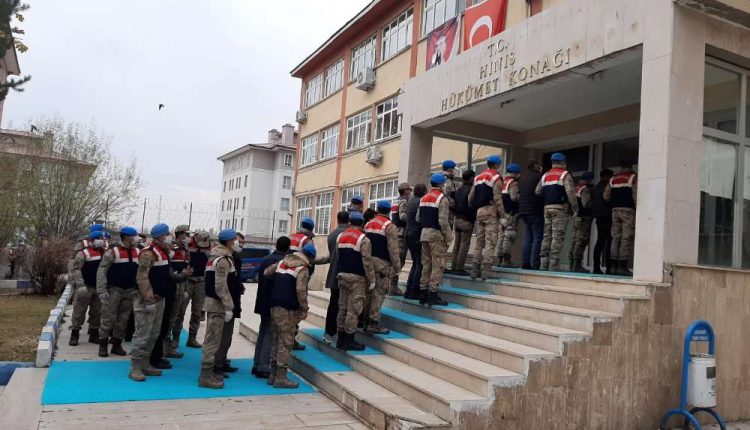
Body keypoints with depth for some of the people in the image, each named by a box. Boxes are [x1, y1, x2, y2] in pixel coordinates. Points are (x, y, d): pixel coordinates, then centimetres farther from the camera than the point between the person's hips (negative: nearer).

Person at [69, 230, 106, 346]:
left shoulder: (104, 253, 9)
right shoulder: (83, 253, -9)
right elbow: (75, 269, -14)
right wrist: (80, 284, -23)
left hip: (99, 287, 6)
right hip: (85, 287, -6)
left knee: (96, 312, 10)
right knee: (79, 311, -1)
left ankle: (94, 334, 18)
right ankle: (74, 334, 7)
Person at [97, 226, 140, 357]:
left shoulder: (138, 253, 5)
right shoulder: (113, 252, -11)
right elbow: (101, 271, -12)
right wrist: (101, 291, -17)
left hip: (130, 291, 5)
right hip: (114, 290, -5)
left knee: (123, 319, 10)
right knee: (108, 319, 0)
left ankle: (117, 345, 21)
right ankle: (103, 346, 13)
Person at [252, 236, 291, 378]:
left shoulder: (266, 259, 8)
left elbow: (260, 280, 13)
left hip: (263, 302, 8)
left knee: (263, 332, 17)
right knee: (270, 334, -1)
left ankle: (257, 365, 22)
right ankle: (263, 368, 1)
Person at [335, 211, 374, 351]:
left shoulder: (340, 237, 11)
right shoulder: (363, 239, -10)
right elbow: (367, 262, -13)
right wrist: (371, 280, -7)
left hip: (342, 275, 7)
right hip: (356, 277, -7)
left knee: (342, 307, 12)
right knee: (354, 309, -3)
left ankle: (341, 339, 18)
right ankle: (349, 340, -1)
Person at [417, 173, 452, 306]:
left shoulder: (423, 198, 14)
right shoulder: (442, 198, -10)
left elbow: (418, 218, 13)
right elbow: (443, 221, -17)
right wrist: (449, 237, -10)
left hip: (424, 233, 8)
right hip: (436, 234, -8)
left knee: (426, 264, 12)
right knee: (438, 265, -4)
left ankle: (423, 294, 14)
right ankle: (433, 295, -7)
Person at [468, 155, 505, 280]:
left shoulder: (478, 177, 18)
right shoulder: (496, 178, -5)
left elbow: (471, 197, 15)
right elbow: (497, 198, -14)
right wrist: (502, 213, -10)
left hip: (479, 211, 7)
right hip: (491, 211, -7)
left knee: (479, 242, 11)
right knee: (490, 242, -7)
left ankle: (475, 270, 11)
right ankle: (485, 271, -13)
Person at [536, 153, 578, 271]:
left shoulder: (545, 175, 17)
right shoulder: (565, 175, -2)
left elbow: (537, 191, 13)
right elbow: (570, 192, -13)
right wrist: (575, 207, -6)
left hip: (547, 208, 6)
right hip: (560, 208, -6)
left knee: (547, 235, 8)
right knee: (557, 236, -7)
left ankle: (543, 264, 7)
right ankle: (553, 265, -10)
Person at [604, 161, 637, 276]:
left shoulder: (613, 179, 15)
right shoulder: (633, 177, -1)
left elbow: (606, 196, 10)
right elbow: (636, 196, -11)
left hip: (615, 210, 5)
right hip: (628, 210, -5)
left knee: (615, 237, 7)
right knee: (627, 238, -6)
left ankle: (614, 265, 6)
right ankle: (622, 266, -11)